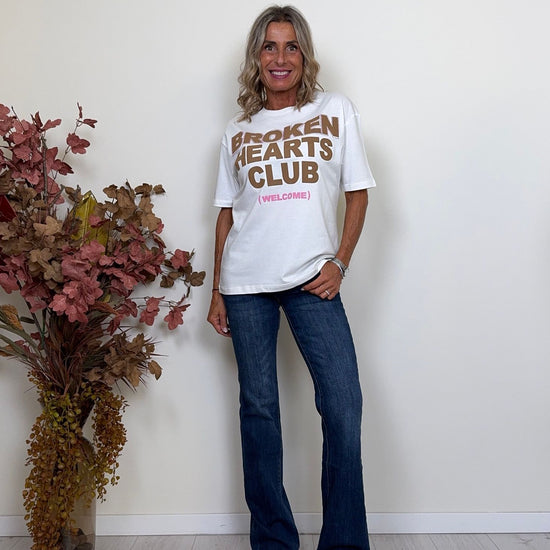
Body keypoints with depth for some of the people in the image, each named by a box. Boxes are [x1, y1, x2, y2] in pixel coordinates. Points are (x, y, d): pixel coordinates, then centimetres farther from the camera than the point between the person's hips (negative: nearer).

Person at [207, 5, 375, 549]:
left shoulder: (335, 111, 7)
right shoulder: (237, 131, 12)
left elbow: (357, 193, 6)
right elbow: (226, 213, 12)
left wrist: (339, 263, -6)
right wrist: (216, 293, 9)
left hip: (312, 279, -1)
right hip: (246, 284, 2)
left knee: (343, 404, -8)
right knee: (258, 407, 6)